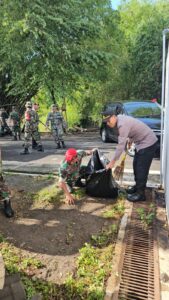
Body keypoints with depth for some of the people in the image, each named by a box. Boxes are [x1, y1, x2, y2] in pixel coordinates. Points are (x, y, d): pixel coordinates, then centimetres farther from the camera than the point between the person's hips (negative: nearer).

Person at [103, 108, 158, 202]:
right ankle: (137, 186, 30)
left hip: (148, 143, -10)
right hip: (141, 142, 10)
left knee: (141, 168, -7)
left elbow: (121, 145, -28)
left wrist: (112, 162, -24)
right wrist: (130, 140, 18)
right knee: (136, 165, 16)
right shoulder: (120, 118, 2)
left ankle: (140, 194, 2)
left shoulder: (122, 124, -27)